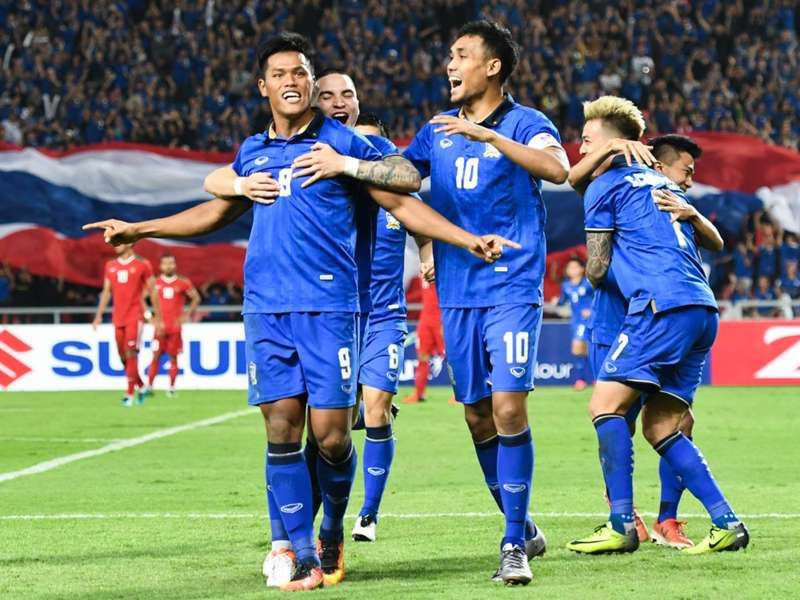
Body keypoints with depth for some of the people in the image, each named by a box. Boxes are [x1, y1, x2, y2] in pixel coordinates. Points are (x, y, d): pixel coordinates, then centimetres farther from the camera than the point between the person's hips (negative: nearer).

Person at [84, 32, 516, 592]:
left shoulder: (343, 142, 3)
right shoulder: (252, 153, 16)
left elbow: (401, 203, 4)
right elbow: (216, 212, 30)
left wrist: (469, 240, -6)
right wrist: (138, 229, 30)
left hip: (329, 307, -4)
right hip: (266, 309, 4)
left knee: (330, 436, -6)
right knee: (281, 430, -2)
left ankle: (333, 531, 20)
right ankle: (304, 556, 4)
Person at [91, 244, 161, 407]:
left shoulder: (142, 265, -2)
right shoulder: (110, 266, 11)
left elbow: (152, 292, 1)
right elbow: (106, 292, 16)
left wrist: (157, 318, 0)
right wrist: (99, 315, 9)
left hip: (135, 317, -5)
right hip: (118, 318, 5)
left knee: (130, 354, -13)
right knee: (123, 356, 6)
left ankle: (129, 394, -10)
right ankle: (141, 387, 24)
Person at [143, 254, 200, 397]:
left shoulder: (183, 283, 0)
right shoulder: (155, 283, 2)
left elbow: (196, 298, 8)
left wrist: (188, 314, -2)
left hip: (175, 326, 0)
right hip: (160, 325, 0)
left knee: (173, 357, 3)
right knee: (156, 356, -4)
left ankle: (171, 388, 10)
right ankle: (149, 386, -1)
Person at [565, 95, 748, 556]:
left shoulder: (606, 186, 3)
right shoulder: (661, 183, 26)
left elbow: (597, 270, 5)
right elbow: (711, 242, 32)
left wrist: (594, 276, 27)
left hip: (662, 307, -8)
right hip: (704, 310, 8)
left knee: (606, 405, -7)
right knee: (660, 426, 10)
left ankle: (622, 526, -14)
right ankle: (727, 524, 2)